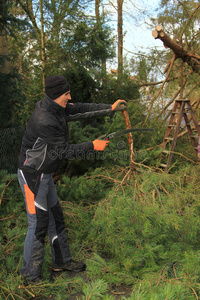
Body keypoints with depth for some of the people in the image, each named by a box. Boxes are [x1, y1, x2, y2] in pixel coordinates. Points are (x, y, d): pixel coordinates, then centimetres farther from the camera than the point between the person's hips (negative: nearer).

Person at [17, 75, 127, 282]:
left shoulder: (56, 108, 1)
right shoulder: (44, 120, -27)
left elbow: (82, 109, 10)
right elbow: (64, 151, -22)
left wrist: (110, 108, 6)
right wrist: (92, 146, -14)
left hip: (44, 173, 10)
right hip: (32, 175, -10)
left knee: (55, 217, 17)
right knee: (38, 224, 0)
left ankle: (61, 261, 34)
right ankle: (30, 274, 20)